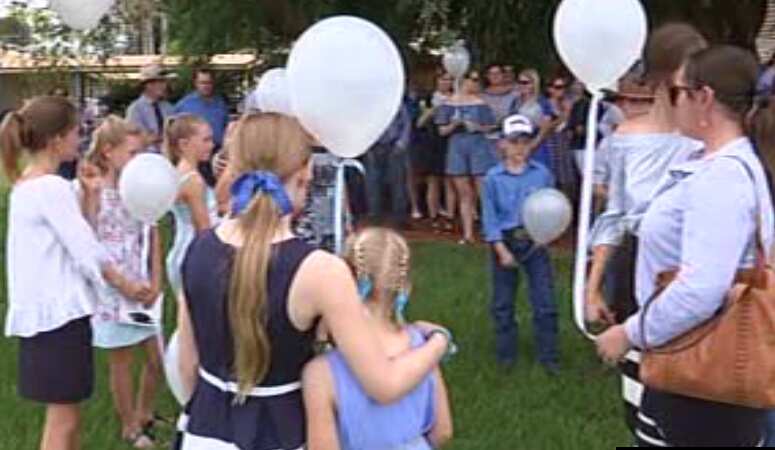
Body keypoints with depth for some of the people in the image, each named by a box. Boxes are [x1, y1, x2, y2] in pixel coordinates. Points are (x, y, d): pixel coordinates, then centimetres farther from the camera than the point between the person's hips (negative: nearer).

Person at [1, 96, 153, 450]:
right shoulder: (53, 187, -18)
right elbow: (86, 252, -15)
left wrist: (88, 199, 5)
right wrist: (125, 285, -1)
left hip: (43, 310, 10)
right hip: (59, 312, -10)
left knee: (67, 414, 18)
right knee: (62, 420, -1)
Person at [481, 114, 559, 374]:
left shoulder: (542, 174, -3)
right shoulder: (494, 178, -6)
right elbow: (489, 217, -5)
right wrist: (502, 250, -11)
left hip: (535, 242, 0)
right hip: (505, 242, 0)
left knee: (545, 301, 2)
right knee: (503, 302, 10)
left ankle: (549, 356, 14)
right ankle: (506, 354, 25)